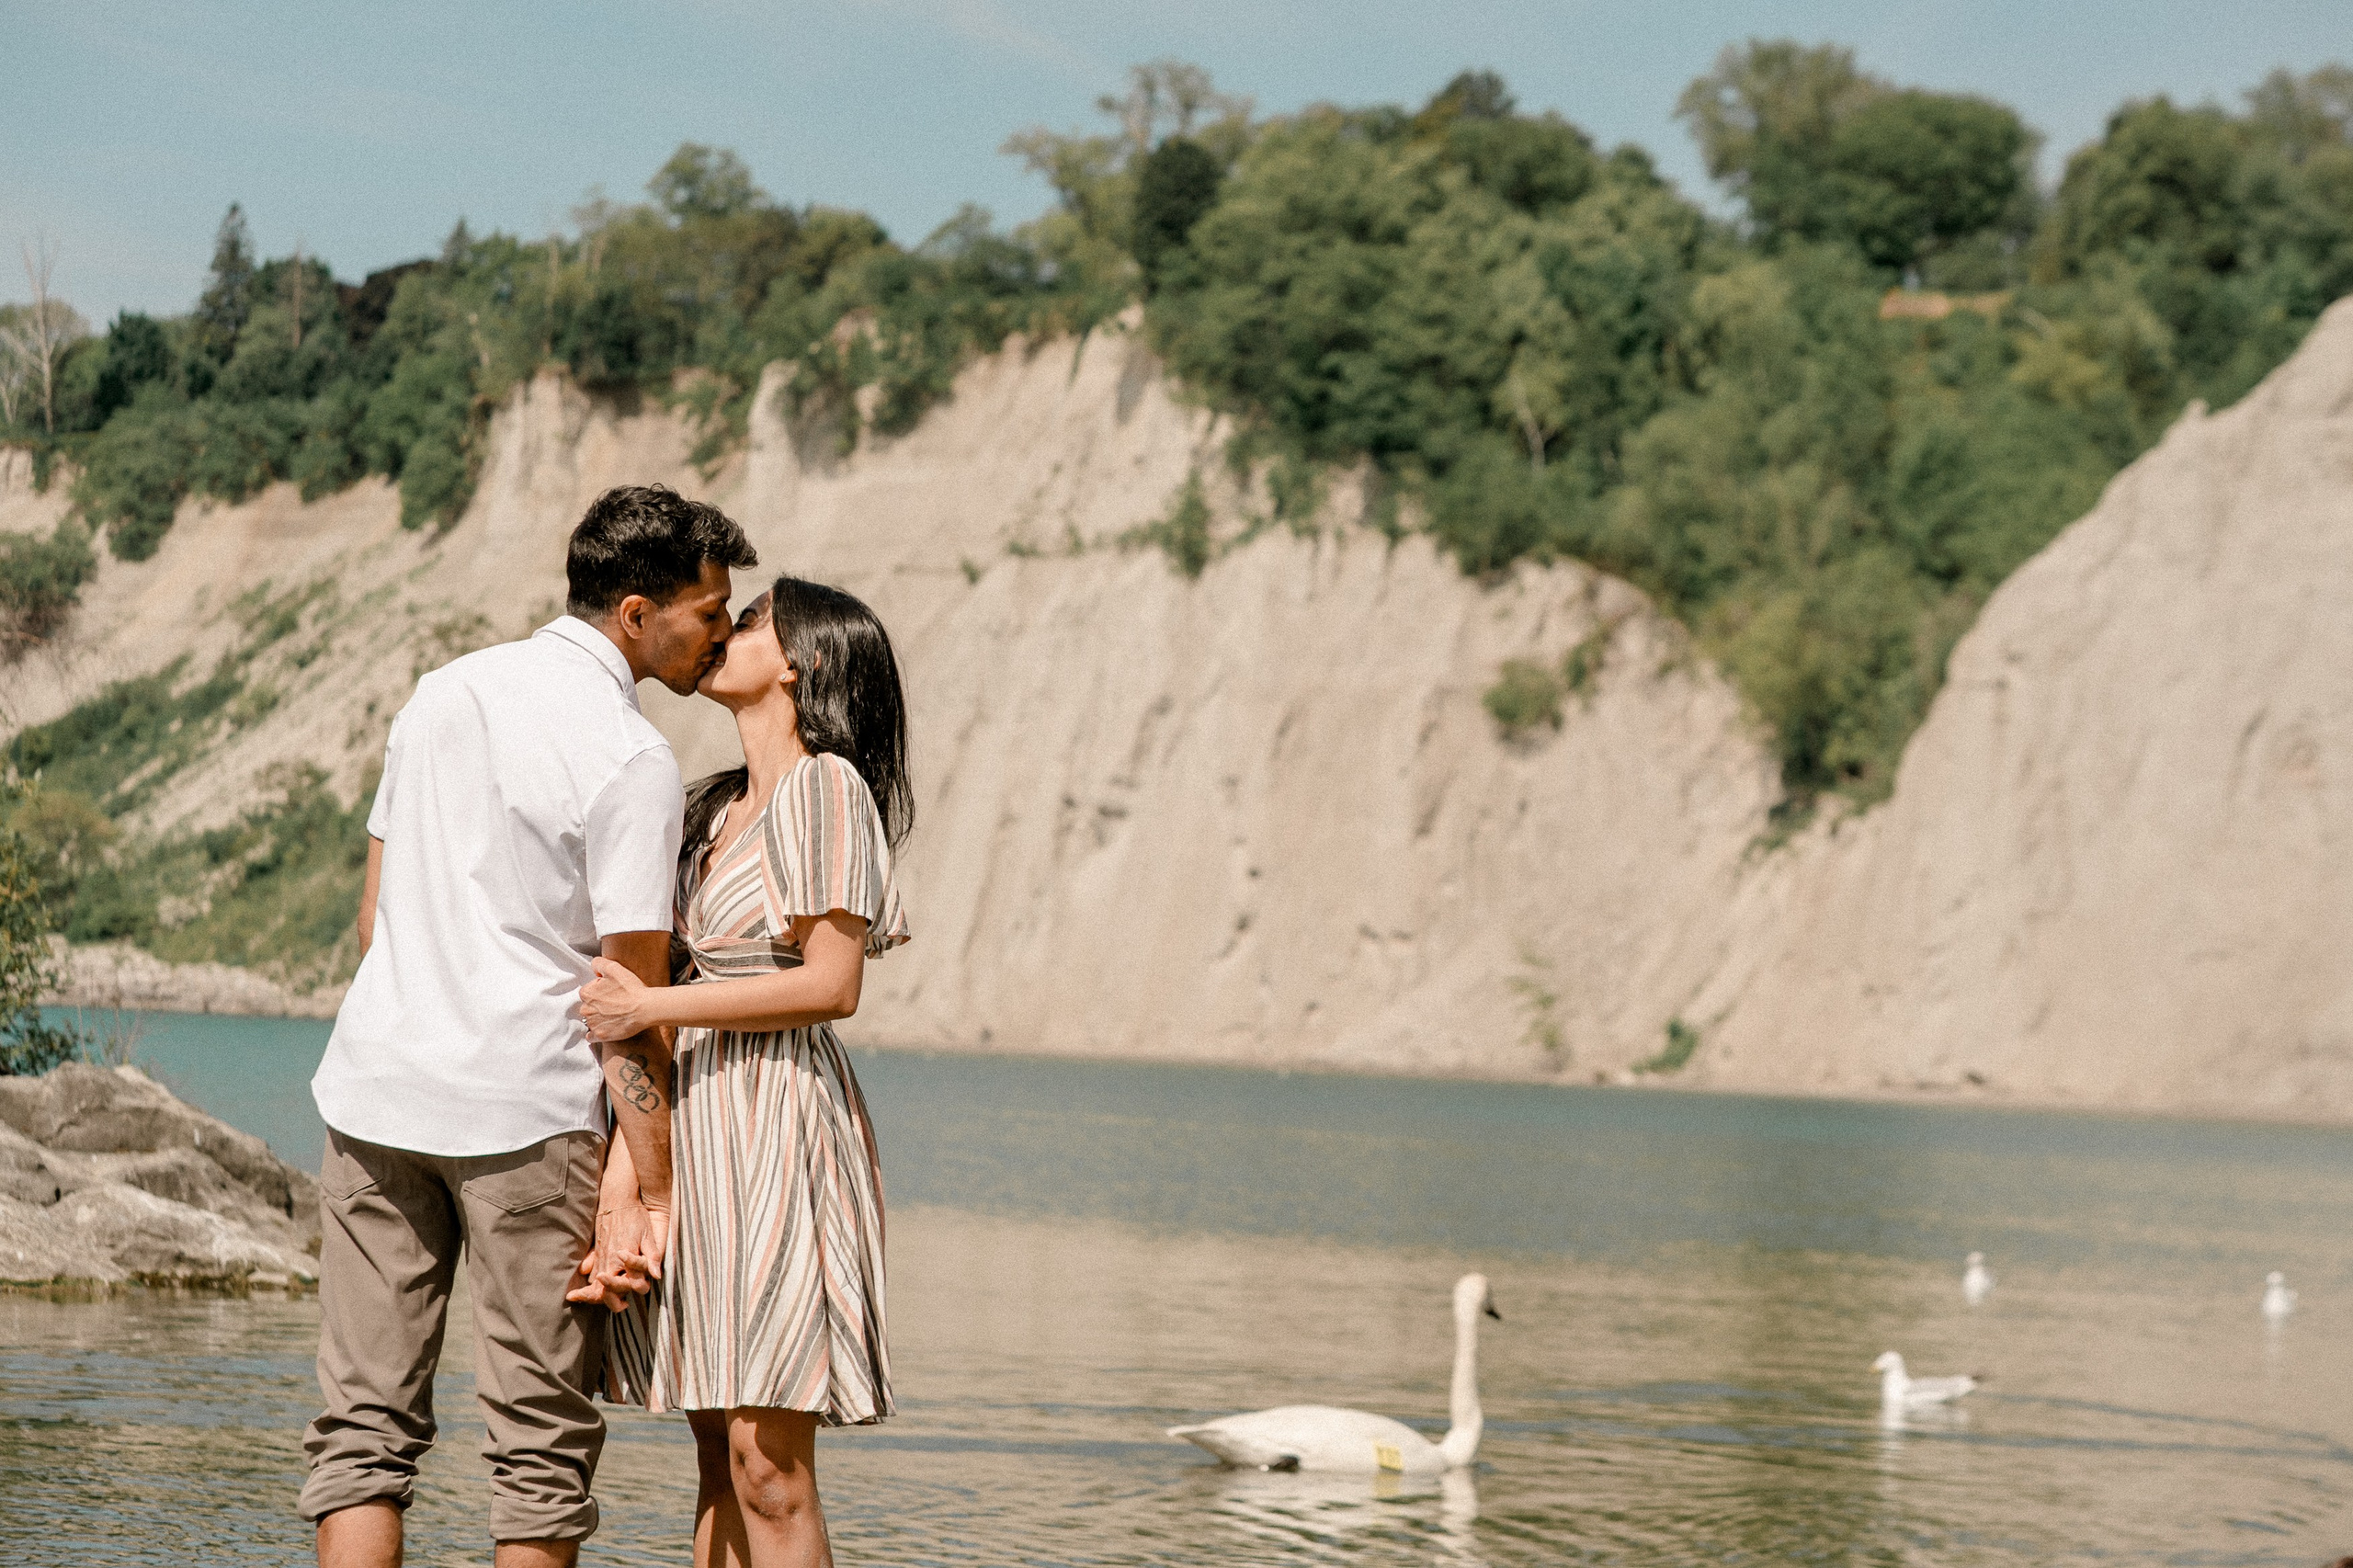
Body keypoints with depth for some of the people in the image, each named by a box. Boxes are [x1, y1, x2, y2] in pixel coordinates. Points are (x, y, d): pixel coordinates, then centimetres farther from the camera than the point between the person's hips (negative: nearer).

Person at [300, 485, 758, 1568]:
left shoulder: (441, 692, 11)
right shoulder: (629, 759, -10)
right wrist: (649, 1186, -9)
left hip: (378, 1086, 6)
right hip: (524, 1110, -6)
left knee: (365, 1424, 6)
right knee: (541, 1438, 4)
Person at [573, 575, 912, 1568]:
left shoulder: (826, 788, -7)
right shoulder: (711, 809, 17)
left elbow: (830, 986, -13)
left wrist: (654, 1008, -13)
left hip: (778, 1128, -8)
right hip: (697, 1125, 8)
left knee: (769, 1471, -10)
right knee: (719, 1460, 9)